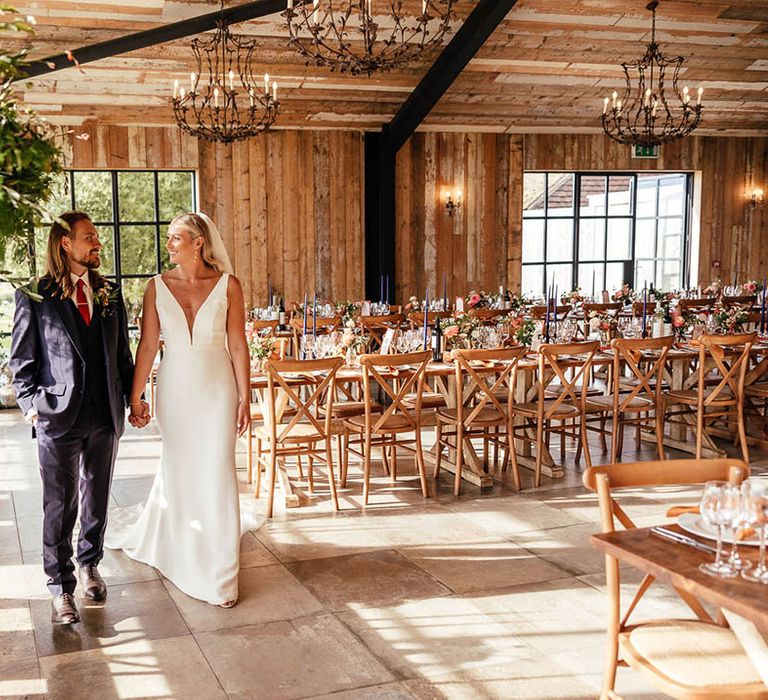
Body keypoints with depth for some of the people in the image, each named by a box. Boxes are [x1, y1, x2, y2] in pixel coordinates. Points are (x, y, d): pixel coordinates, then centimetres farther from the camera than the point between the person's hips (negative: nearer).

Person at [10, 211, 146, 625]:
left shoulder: (109, 295, 8)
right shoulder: (33, 297, -4)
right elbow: (22, 359, -1)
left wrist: (135, 400, 10)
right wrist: (30, 404, -10)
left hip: (105, 417, 4)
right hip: (58, 419, -4)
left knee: (97, 498, 16)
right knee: (60, 506, 3)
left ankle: (89, 564, 34)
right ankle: (61, 586, 15)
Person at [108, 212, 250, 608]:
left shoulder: (227, 284, -4)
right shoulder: (158, 286, 0)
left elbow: (238, 345, -3)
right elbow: (148, 345, -1)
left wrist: (245, 398, -4)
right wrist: (135, 398, -3)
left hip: (217, 389, -1)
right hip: (175, 388, 1)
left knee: (217, 475, 0)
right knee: (176, 471, 13)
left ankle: (219, 574, 12)